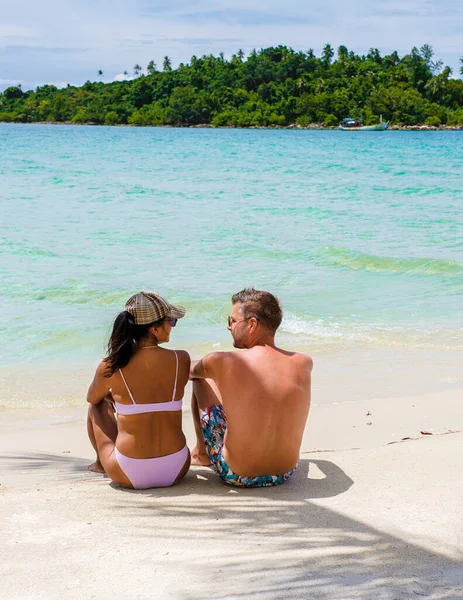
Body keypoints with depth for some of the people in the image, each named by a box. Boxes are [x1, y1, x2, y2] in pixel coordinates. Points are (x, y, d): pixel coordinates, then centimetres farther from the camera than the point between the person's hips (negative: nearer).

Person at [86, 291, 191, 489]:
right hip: (176, 471, 2)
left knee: (97, 405, 25)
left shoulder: (110, 368, -9)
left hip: (129, 475, -2)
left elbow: (92, 398, 14)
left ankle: (101, 464, 48)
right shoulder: (181, 360, -7)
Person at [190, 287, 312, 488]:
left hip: (237, 477, -3)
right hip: (285, 474, 3)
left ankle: (201, 451, 33)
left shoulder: (222, 363, -19)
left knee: (201, 380, 11)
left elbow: (189, 370, 5)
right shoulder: (304, 364, -8)